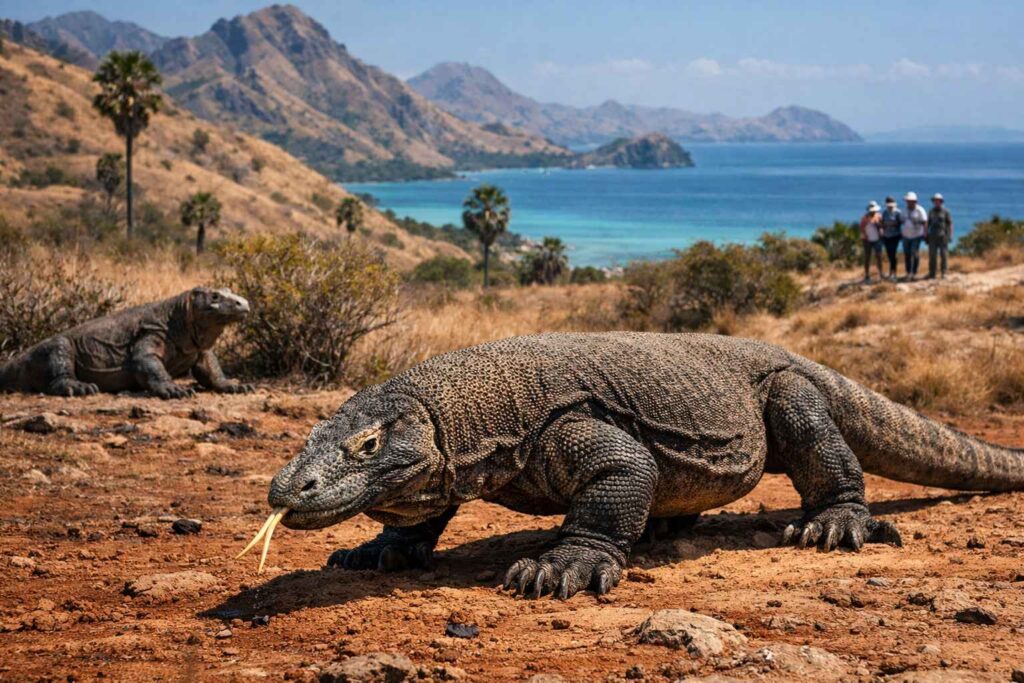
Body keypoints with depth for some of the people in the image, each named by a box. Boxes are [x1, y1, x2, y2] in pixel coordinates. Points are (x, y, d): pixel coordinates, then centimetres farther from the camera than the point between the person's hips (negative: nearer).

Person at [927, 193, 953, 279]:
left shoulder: (945, 211, 0)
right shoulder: (931, 212, 11)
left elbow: (950, 224, -1)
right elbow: (928, 224, 15)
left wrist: (950, 236, -10)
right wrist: (926, 236, 8)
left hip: (943, 236, -3)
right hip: (932, 236, 3)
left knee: (944, 255, -3)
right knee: (932, 255, -1)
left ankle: (944, 273, 2)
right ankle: (932, 274, 2)